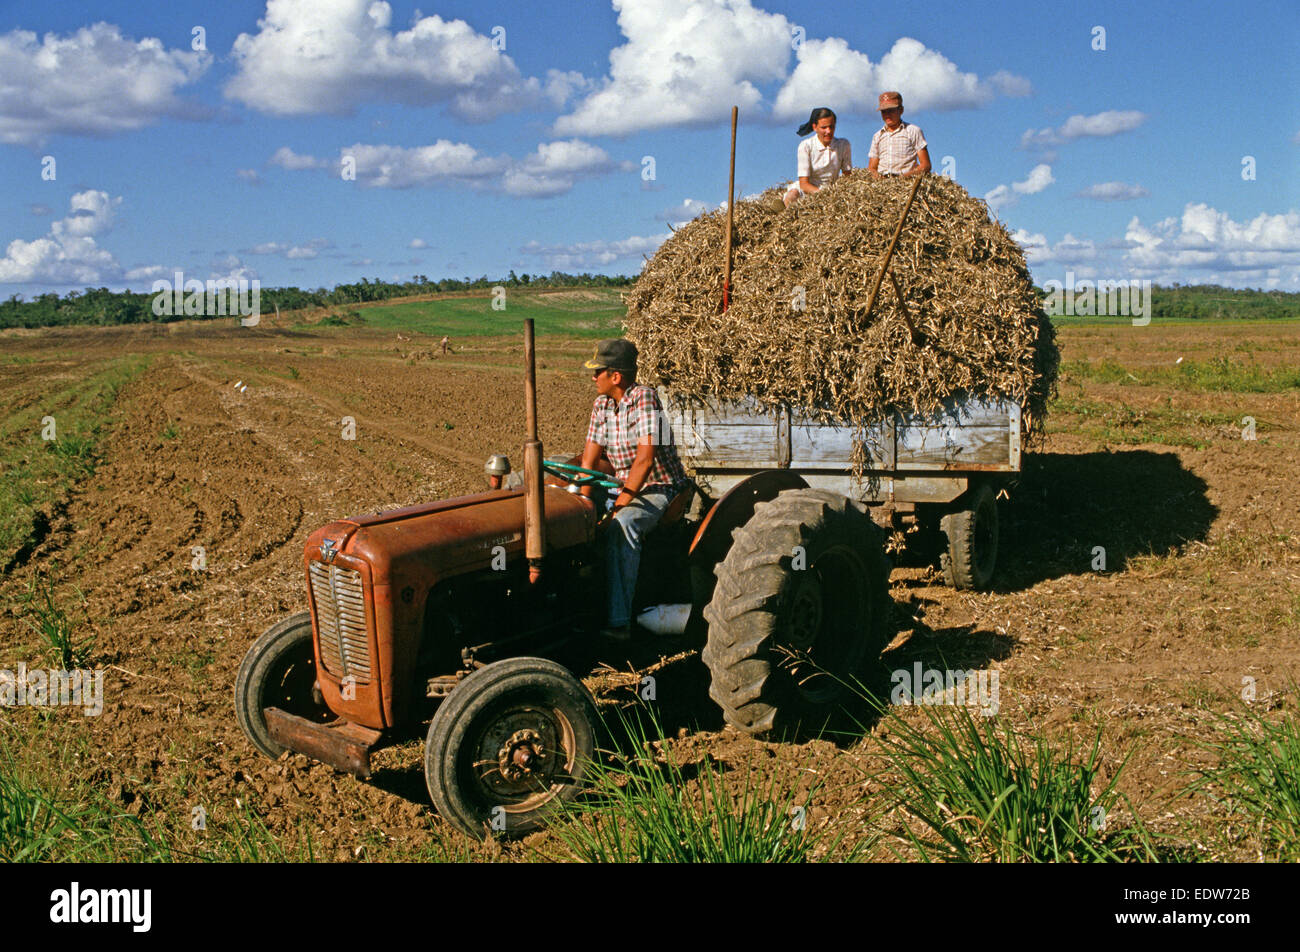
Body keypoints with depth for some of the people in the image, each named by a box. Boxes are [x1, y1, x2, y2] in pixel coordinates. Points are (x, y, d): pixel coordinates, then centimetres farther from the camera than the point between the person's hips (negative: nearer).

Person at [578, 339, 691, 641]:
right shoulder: (602, 404, 5)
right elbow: (589, 460, 6)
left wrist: (618, 505, -26)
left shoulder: (644, 397, -18)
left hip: (660, 489, -8)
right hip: (625, 488, 8)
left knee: (620, 526, -35)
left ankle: (618, 621, -38)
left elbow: (645, 458, -25)